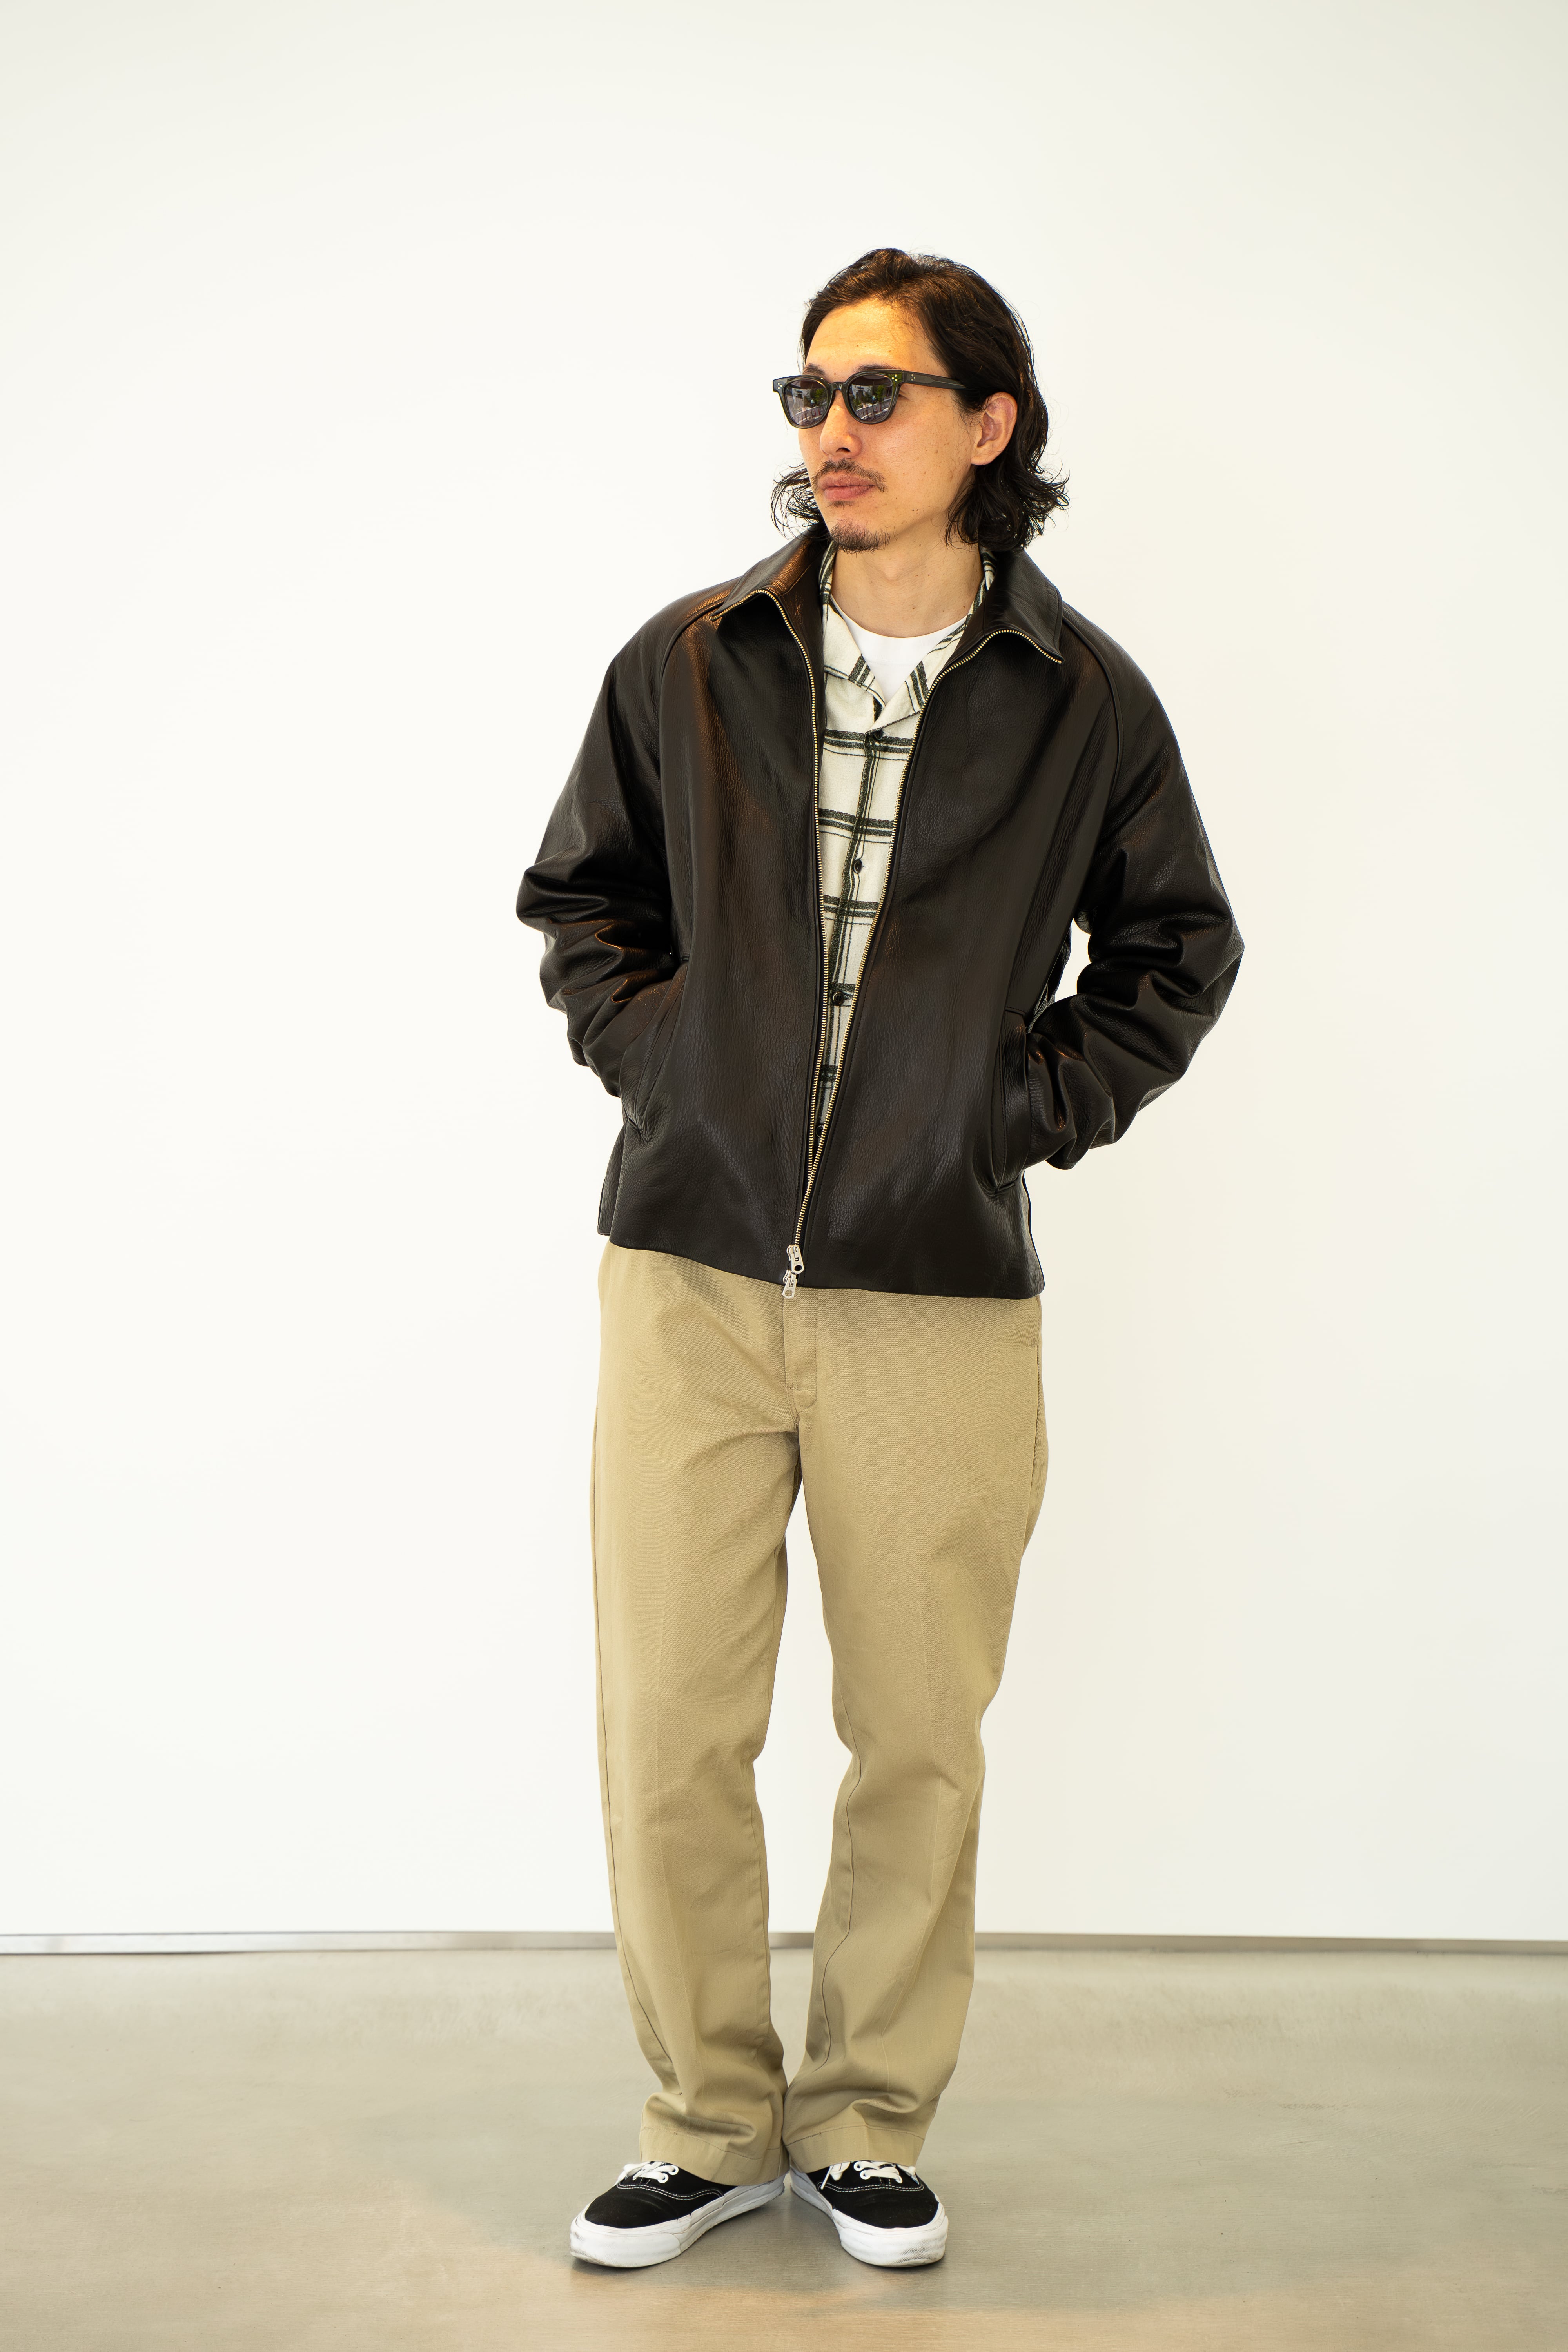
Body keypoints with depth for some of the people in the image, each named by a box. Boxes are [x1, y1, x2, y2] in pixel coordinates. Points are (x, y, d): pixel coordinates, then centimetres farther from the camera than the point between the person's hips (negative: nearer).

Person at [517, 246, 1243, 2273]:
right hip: (688, 1270, 1)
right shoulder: (686, 665, 4)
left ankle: (871, 2122, 27)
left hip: (942, 1293, -1)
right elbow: (579, 897, 17)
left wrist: (1034, 1104, 2)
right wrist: (656, 1055, 3)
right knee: (666, 1733, 3)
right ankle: (712, 2122, 23)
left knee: (919, 1741, 7)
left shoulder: (1081, 698, 1)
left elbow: (1178, 949, 13)